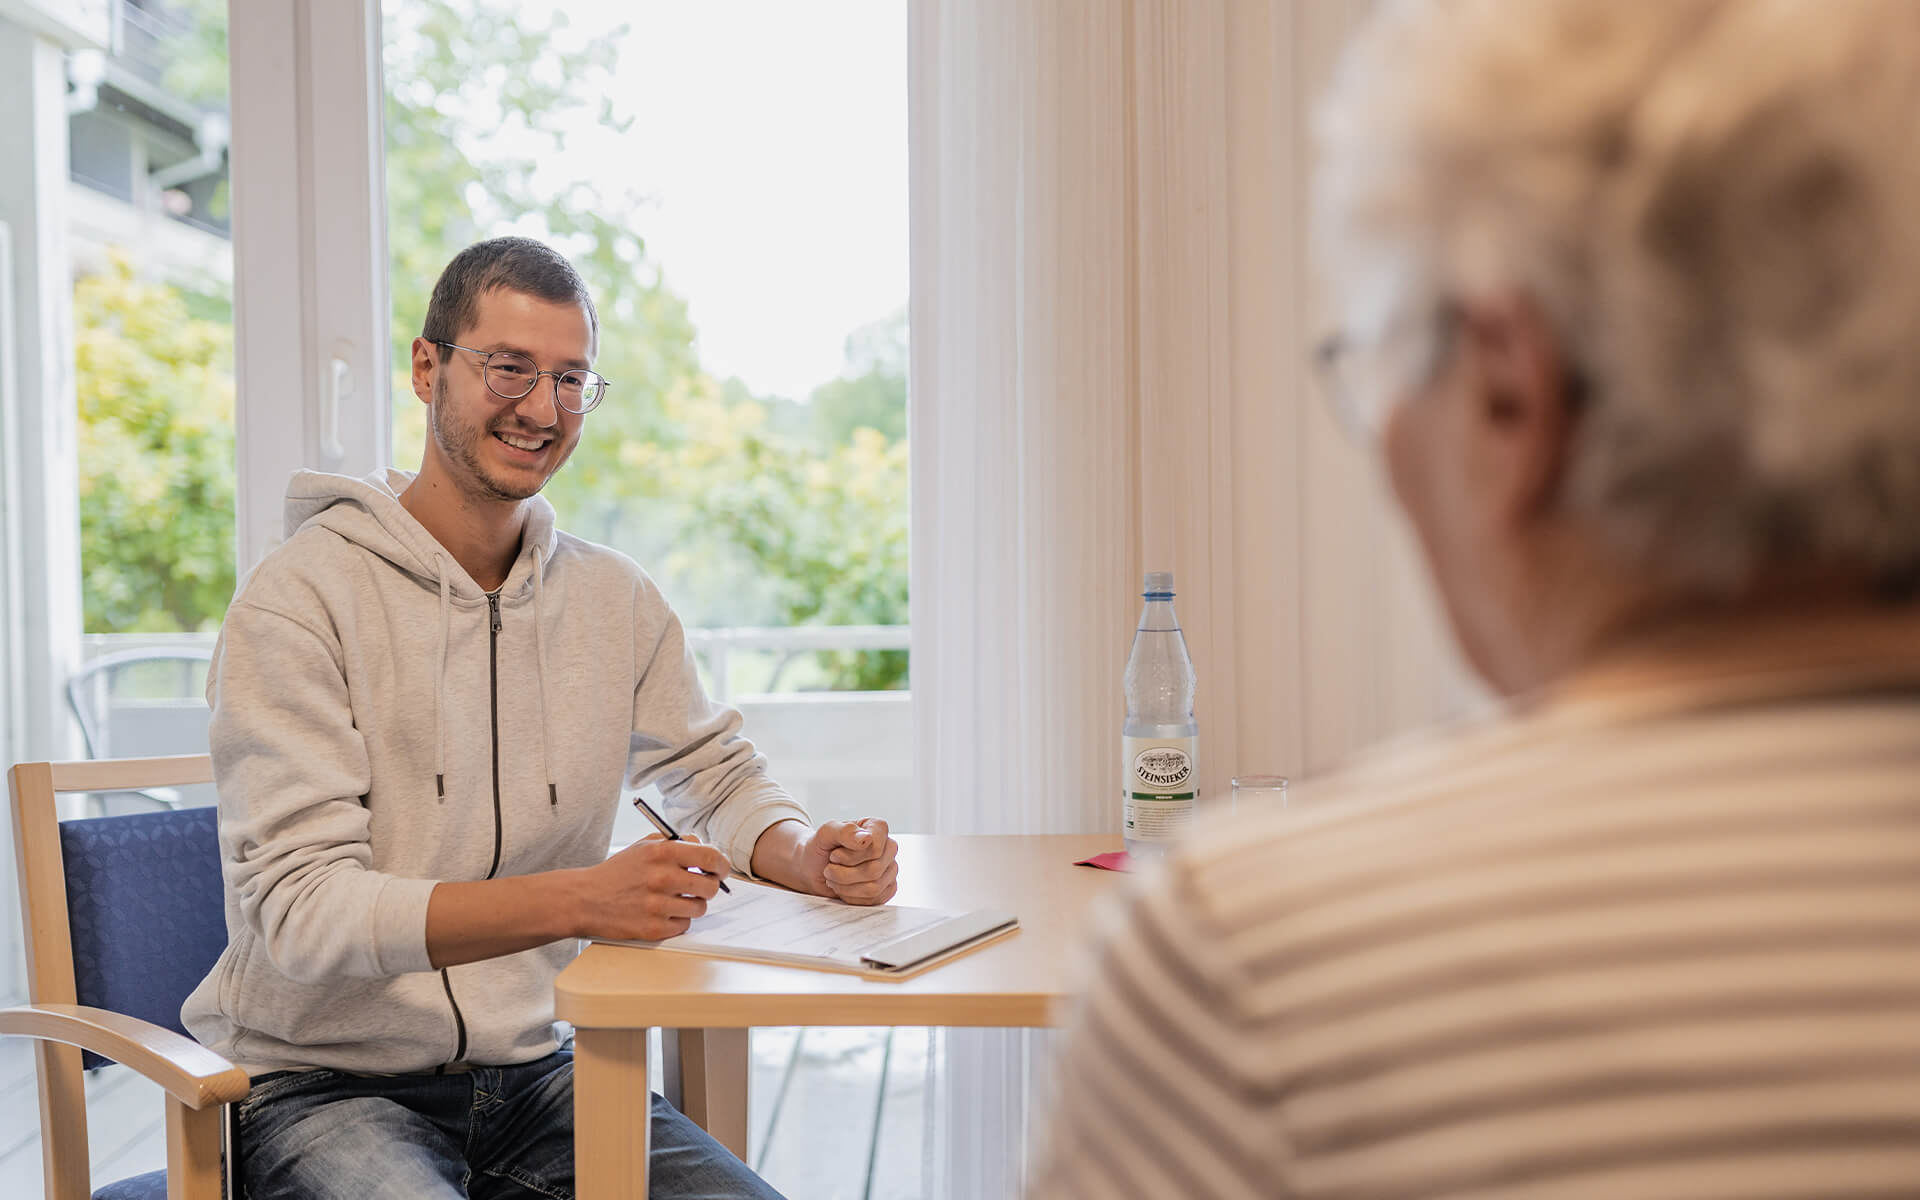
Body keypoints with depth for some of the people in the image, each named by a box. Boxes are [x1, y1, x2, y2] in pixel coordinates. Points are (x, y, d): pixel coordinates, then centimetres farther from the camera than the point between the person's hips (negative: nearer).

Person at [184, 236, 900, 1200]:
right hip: (323, 1082, -4)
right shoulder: (302, 597, -11)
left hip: (533, 1074, 4)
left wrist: (811, 857, -7)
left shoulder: (615, 601, 5)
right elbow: (299, 907, -20)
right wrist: (579, 900, -34)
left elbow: (717, 776, 17)